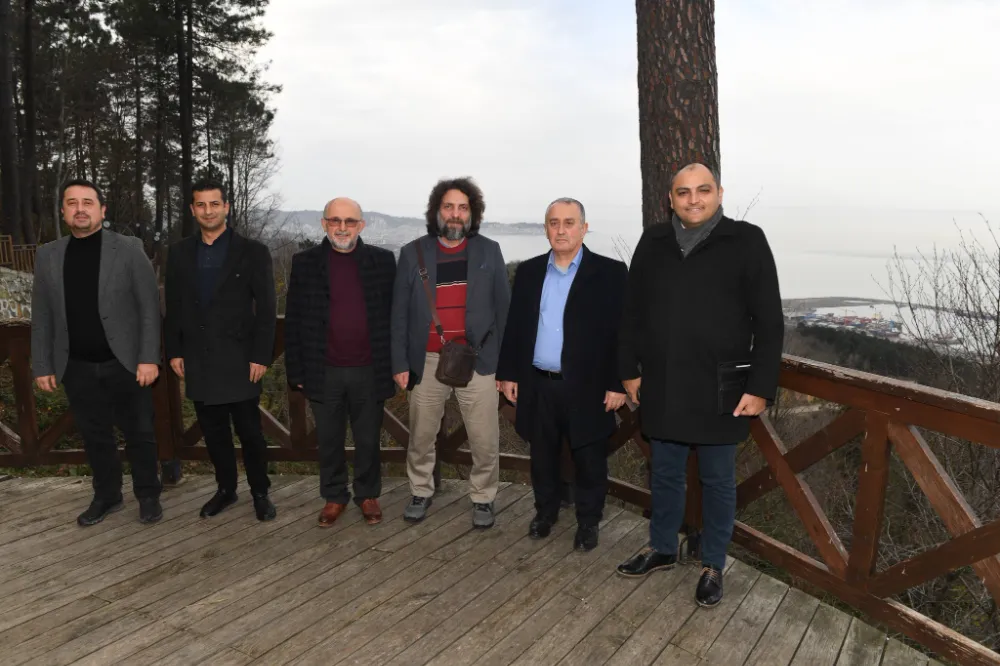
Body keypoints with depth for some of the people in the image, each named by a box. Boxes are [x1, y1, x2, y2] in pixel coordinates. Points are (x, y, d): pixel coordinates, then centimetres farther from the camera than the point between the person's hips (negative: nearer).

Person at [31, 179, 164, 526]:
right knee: (95, 436, 13)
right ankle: (107, 495, 30)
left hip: (124, 362, -3)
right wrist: (42, 366, 4)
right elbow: (41, 317, 8)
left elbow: (149, 306, -7)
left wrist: (149, 358, -13)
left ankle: (148, 495, 24)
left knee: (138, 433, 8)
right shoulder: (47, 255, 5)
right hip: (77, 367, 3)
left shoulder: (129, 248, -5)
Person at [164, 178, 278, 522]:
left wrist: (261, 357, -10)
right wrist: (174, 352, 5)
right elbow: (173, 307, 10)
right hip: (198, 360, 4)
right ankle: (225, 488, 29)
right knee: (213, 431, 13)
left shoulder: (252, 252, -4)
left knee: (249, 431, 3)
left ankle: (260, 492, 20)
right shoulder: (179, 252, 8)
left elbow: (265, 309, -6)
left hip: (238, 359, -3)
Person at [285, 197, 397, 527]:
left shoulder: (382, 261, -1)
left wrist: (396, 365, -1)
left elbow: (395, 314, 1)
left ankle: (368, 494, 31)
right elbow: (294, 321, 1)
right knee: (329, 441, 13)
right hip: (324, 372, 1)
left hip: (369, 371, 0)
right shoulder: (305, 262, 0)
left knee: (368, 440, 13)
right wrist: (296, 371, -1)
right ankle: (334, 496, 32)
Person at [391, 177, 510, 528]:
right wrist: (400, 362, -2)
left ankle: (483, 498, 24)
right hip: (427, 361, 1)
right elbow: (400, 312, 3)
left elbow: (503, 308, 4)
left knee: (485, 440, 4)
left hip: (478, 360, 0)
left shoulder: (489, 251, 3)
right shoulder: (413, 253, 2)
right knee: (421, 436, 14)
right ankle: (421, 492, 34)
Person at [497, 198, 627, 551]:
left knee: (589, 461, 10)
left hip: (586, 387, -3)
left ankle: (588, 521, 28)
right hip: (538, 385, 3)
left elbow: (621, 331, -7)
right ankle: (545, 511, 36)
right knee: (542, 456, 17)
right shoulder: (528, 271, 6)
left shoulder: (610, 273, -6)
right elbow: (514, 326, 9)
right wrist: (508, 373, 7)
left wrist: (617, 383, -10)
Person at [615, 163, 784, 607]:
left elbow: (769, 322, -6)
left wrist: (760, 387, -10)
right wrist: (630, 370, 7)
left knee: (717, 481, 12)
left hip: (719, 390, -3)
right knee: (665, 475, 17)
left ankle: (713, 565, 29)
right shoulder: (653, 243, 5)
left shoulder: (746, 241, -5)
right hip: (661, 387, 3)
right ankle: (662, 549, 37)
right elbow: (632, 314, 9)